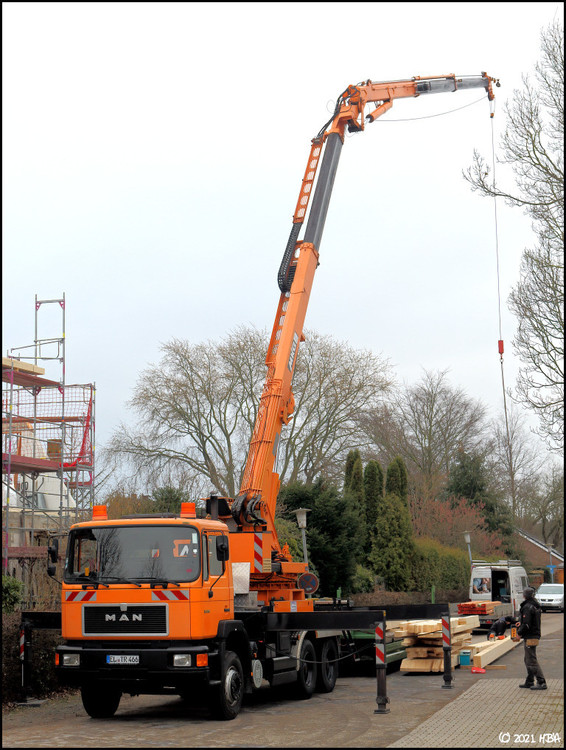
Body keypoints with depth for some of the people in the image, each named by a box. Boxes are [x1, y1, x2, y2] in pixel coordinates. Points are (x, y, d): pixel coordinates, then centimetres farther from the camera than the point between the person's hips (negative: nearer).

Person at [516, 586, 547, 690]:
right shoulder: (536, 606, 11)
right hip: (535, 635, 10)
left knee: (532, 660, -6)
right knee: (528, 660, 18)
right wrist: (521, 623, 19)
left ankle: (542, 682, -7)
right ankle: (529, 682, 23)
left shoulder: (527, 607, -19)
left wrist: (519, 632, -9)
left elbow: (526, 625, -24)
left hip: (530, 637, -10)